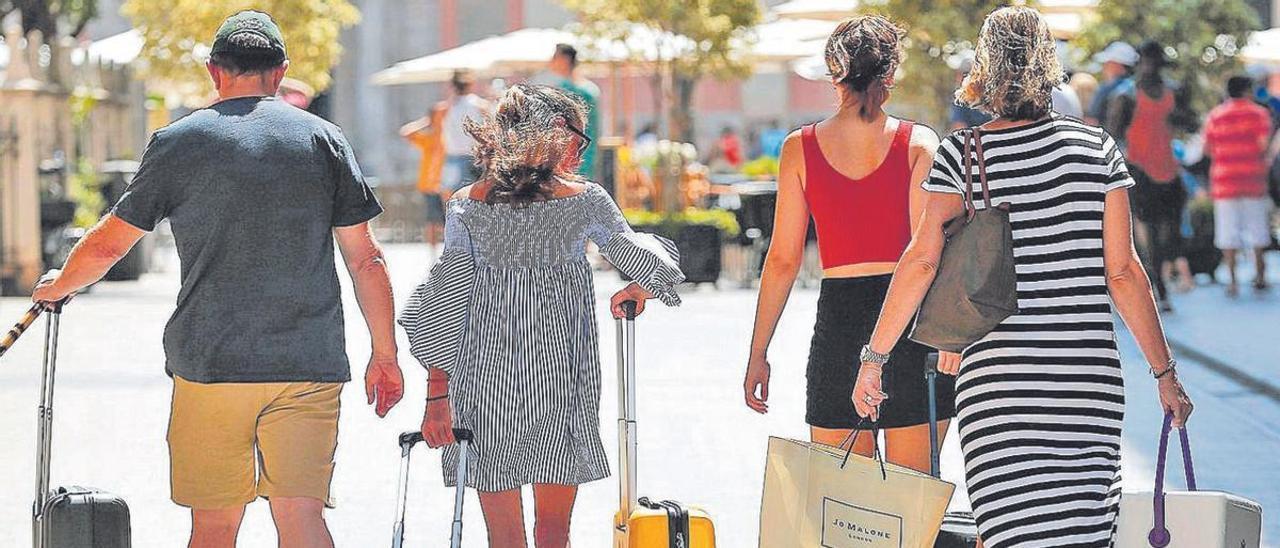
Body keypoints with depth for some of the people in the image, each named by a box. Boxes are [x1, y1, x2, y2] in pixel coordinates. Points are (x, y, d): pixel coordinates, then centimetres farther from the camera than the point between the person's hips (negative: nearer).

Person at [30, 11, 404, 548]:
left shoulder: (179, 142, 3)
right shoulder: (324, 139, 6)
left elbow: (107, 245, 9)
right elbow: (365, 259, 5)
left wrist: (59, 285, 30)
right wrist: (384, 355, 13)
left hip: (209, 363, -1)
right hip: (310, 364, 1)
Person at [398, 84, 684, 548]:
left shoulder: (467, 205, 2)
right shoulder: (584, 200, -1)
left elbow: (443, 301, -1)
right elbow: (649, 264, 2)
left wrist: (437, 396, 0)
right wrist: (635, 292, 26)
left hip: (485, 377, 1)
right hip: (561, 378, -1)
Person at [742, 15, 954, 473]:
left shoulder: (800, 147, 3)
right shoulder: (918, 144, -2)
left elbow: (783, 260, 4)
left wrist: (758, 353, 10)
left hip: (838, 317, 1)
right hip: (910, 320, -1)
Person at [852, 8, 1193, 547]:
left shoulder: (961, 153, 0)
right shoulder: (1096, 147, 5)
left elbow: (922, 261, -6)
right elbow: (1122, 271, 3)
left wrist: (874, 359, 0)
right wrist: (1165, 373, 10)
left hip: (996, 377, -2)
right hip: (1090, 378, 2)